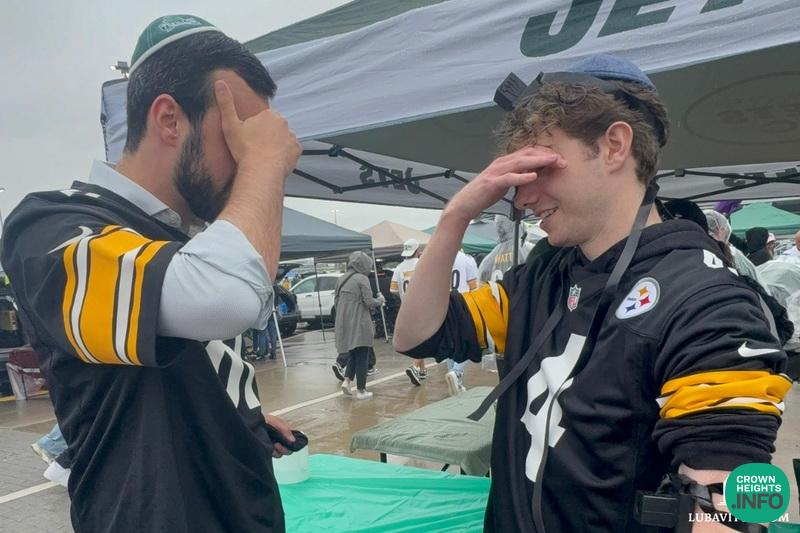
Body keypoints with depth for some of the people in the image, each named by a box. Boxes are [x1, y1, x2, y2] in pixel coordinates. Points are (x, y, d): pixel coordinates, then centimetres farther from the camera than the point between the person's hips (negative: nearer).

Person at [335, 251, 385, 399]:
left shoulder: (341, 279, 7)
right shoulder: (362, 278, -12)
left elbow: (336, 301, 12)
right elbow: (369, 302, -14)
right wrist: (380, 300, 5)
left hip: (344, 323, 6)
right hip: (360, 324, -6)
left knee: (353, 353, 21)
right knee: (362, 357, 4)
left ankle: (347, 380, 4)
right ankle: (361, 390, 9)